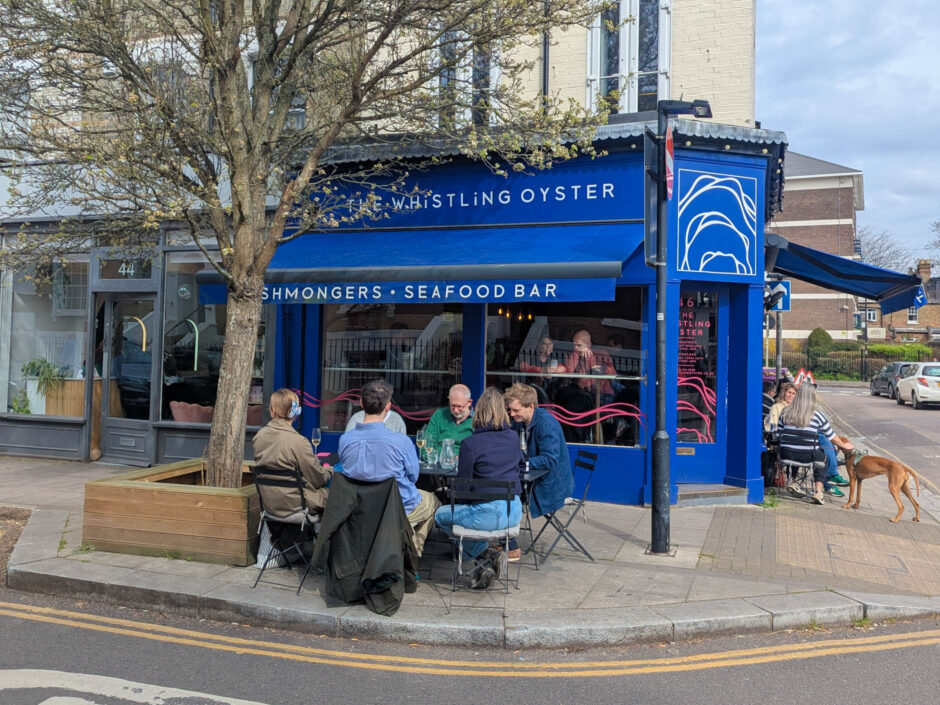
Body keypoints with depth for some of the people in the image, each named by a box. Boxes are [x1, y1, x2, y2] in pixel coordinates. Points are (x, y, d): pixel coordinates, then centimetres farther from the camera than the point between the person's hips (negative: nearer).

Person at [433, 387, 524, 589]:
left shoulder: (470, 443, -12)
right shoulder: (513, 437, 4)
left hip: (487, 515, -6)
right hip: (514, 513, 6)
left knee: (440, 515, 20)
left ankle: (484, 555, 10)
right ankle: (490, 559, 23)